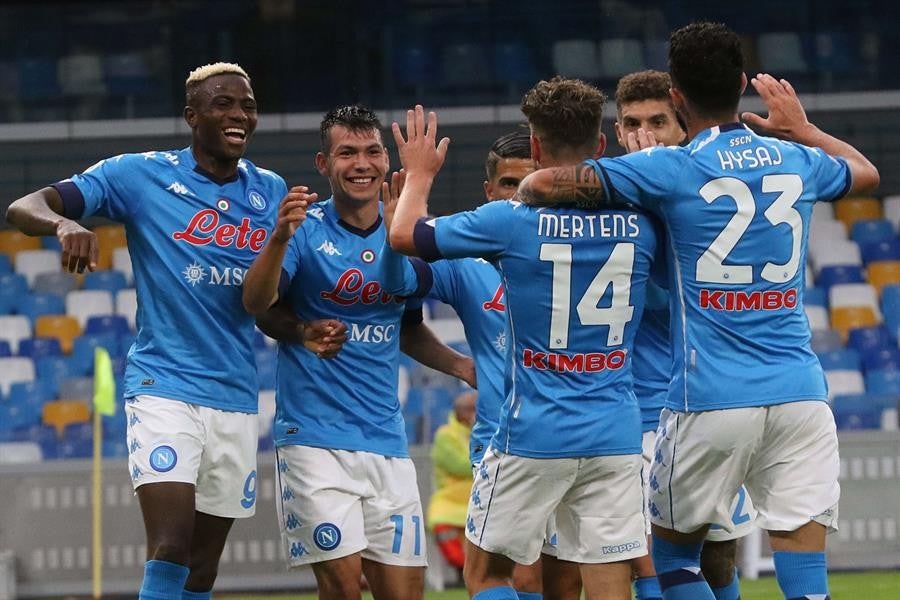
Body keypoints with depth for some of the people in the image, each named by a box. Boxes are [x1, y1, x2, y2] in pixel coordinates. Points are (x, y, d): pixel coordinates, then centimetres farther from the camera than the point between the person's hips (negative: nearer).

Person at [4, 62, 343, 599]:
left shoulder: (272, 192, 8)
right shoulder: (141, 174, -4)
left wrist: (304, 331, -8)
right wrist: (64, 222, -32)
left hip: (236, 395, 5)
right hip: (164, 386, -4)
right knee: (170, 551, -20)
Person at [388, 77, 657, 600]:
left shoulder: (511, 221, -9)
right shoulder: (640, 223, 0)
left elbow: (405, 234, 3)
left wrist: (420, 174, 23)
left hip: (534, 436, -3)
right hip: (616, 437, 3)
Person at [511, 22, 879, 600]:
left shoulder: (670, 169, -5)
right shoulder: (796, 161, 9)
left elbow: (545, 184, -12)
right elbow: (867, 173, 33)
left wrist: (524, 192, 11)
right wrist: (801, 126, 48)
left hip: (712, 398, -3)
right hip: (800, 395, 3)